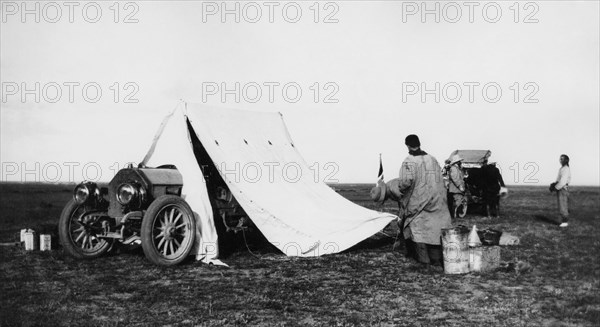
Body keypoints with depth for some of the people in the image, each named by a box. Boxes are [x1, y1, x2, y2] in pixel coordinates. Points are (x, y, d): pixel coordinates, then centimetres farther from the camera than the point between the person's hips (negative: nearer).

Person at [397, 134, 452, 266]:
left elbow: (406, 181, -24)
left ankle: (424, 258, 4)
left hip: (417, 201, -5)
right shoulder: (432, 159, 7)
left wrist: (400, 191, -6)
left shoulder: (409, 162, -12)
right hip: (436, 201, 5)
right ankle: (436, 258, 13)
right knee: (435, 228, 10)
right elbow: (440, 180, 9)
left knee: (417, 228, 6)